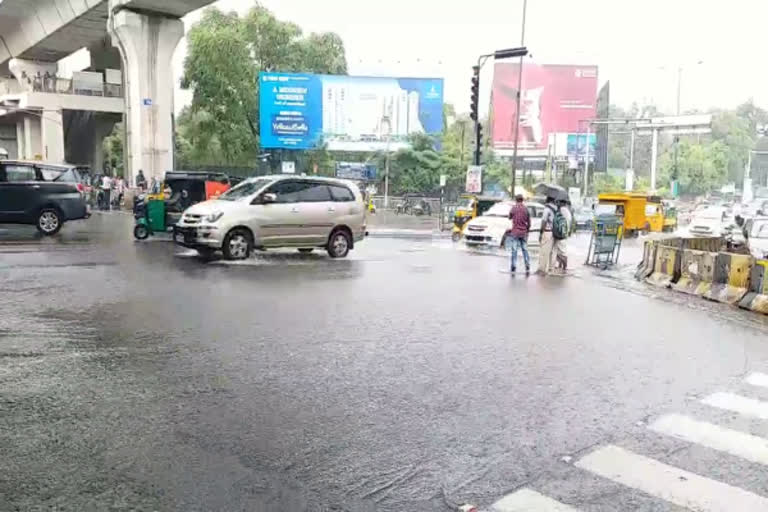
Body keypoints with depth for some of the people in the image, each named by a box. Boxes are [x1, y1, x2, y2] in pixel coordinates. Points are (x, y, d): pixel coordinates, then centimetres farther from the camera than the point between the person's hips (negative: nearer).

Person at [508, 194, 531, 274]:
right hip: (524, 233, 2)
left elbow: (510, 217, 10)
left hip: (515, 232, -2)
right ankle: (527, 267, 2)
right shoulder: (526, 209, 1)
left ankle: (513, 268, -2)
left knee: (514, 250, 0)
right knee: (525, 250, 8)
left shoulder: (514, 208, -5)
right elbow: (529, 223, 4)